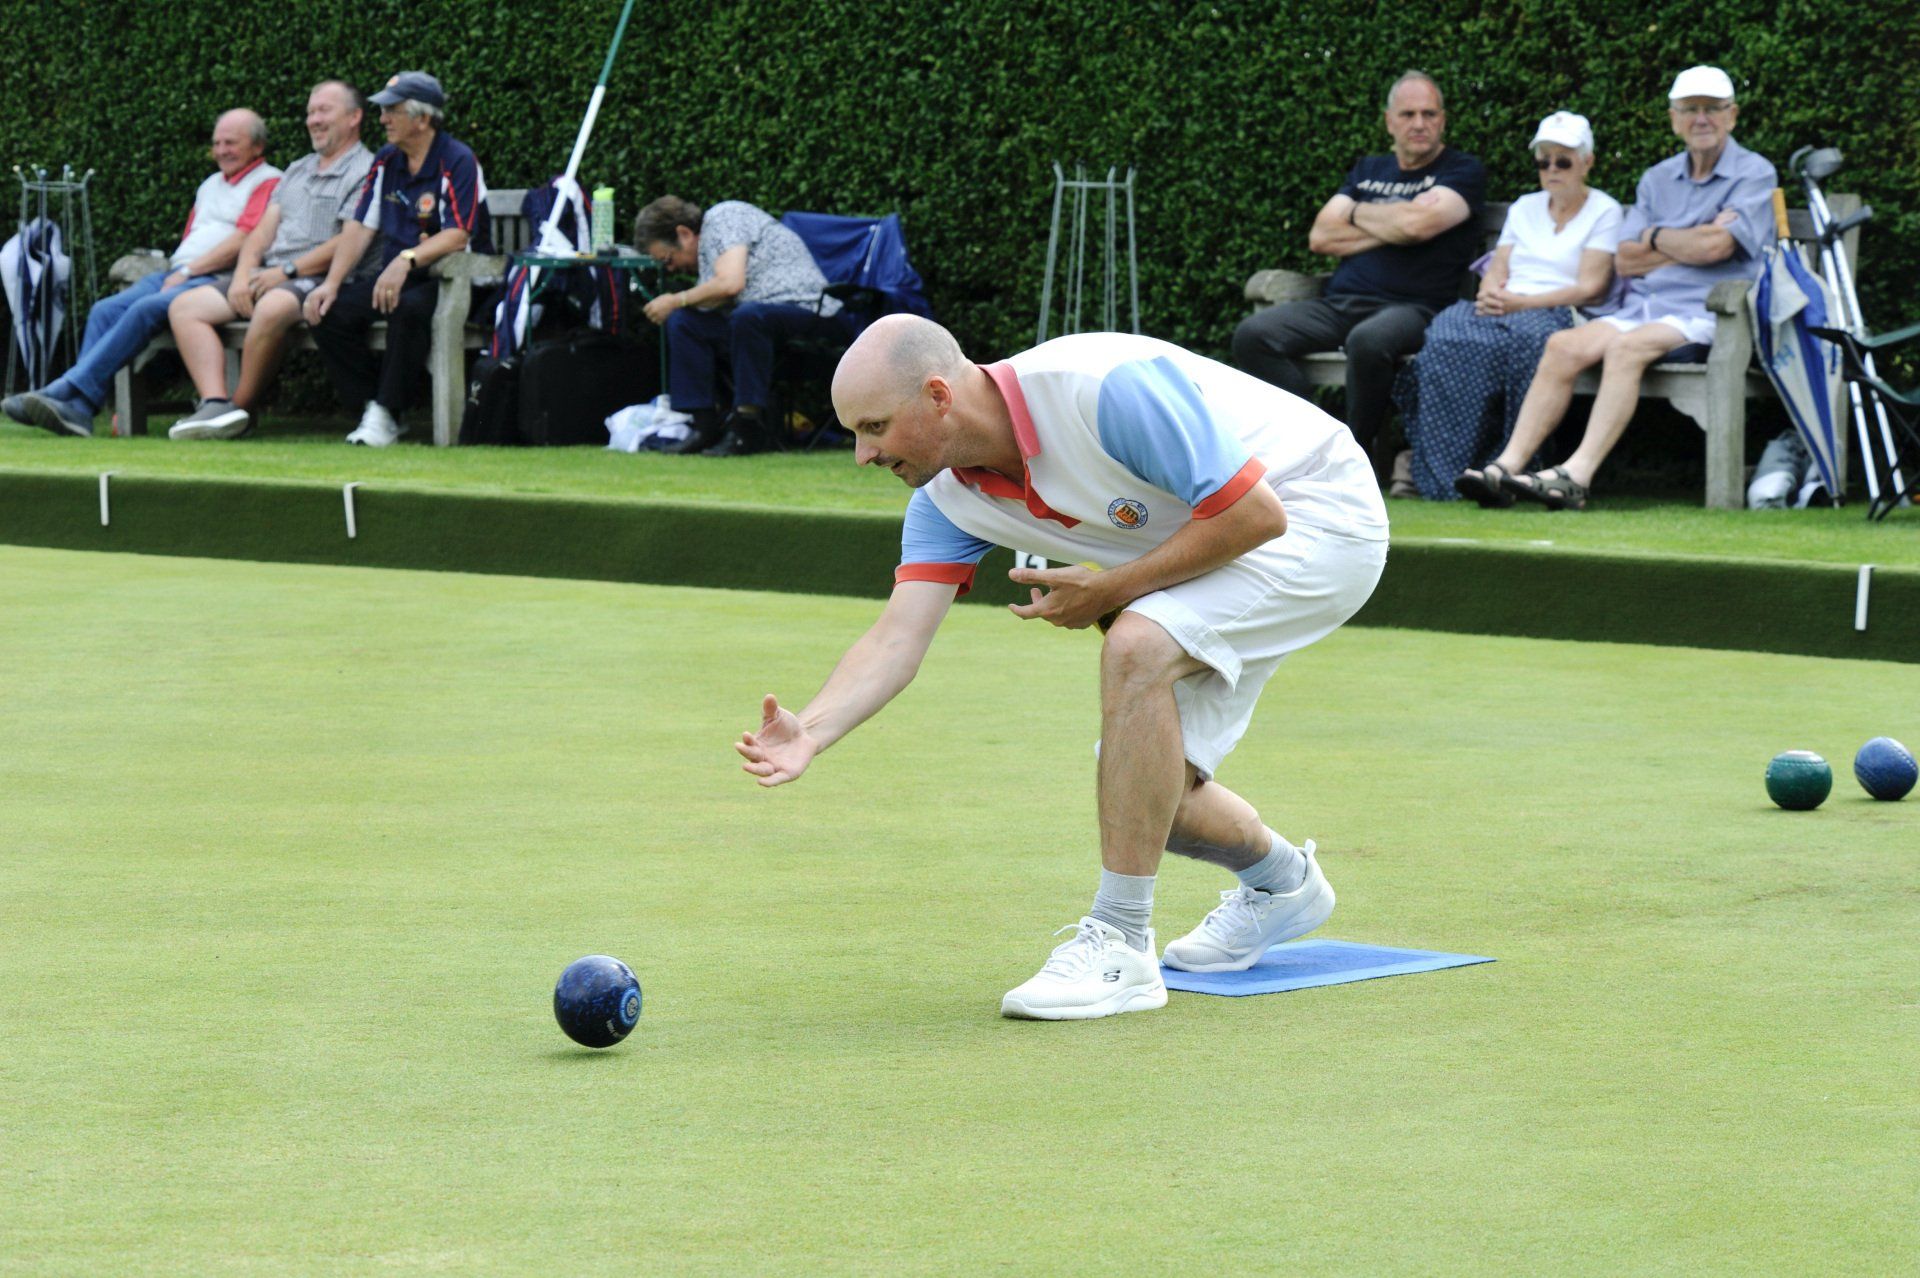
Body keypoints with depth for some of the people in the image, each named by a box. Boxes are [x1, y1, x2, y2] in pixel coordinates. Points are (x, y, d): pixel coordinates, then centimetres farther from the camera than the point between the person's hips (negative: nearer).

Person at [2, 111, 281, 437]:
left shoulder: (269, 183, 3)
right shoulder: (210, 186, 32)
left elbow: (242, 243, -10)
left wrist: (188, 271, -11)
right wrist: (174, 270, 7)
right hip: (176, 274, 8)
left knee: (146, 308, -32)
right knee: (106, 310, -17)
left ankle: (67, 392, -39)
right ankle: (78, 409, -31)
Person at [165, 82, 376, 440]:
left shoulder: (365, 172, -1)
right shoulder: (296, 171, 27)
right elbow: (263, 230, 20)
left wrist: (286, 271, -14)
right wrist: (243, 274, 0)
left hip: (316, 278, -8)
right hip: (266, 275, 9)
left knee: (272, 308, -41)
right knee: (184, 307, -8)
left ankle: (241, 408, -26)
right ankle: (215, 403, -27)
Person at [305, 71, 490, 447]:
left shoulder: (457, 162, -10)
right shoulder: (385, 162, 12)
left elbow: (457, 236, -20)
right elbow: (360, 228, 11)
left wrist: (407, 260, -35)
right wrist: (331, 284, -2)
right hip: (393, 278, 7)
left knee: (410, 308, -38)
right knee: (329, 312, -16)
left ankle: (386, 414, -28)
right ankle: (368, 406, -10)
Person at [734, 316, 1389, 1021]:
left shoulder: (1106, 387, -34)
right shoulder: (948, 495, -9)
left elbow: (1256, 512, -31)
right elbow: (899, 636, -14)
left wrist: (1106, 592, -23)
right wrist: (810, 732, -32)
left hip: (1317, 513, -8)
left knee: (1136, 645, -31)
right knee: (1144, 787, 5)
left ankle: (1120, 944, -22)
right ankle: (1280, 883, 39)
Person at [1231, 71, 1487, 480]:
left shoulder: (1463, 171, 7)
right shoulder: (1369, 170, 24)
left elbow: (1418, 223, -12)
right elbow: (1320, 237, 11)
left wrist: (1359, 214, 6)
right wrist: (1389, 227, 1)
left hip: (1411, 307, -6)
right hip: (1339, 304, 6)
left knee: (1369, 341, -41)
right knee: (1253, 335, -19)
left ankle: (1358, 447, -18)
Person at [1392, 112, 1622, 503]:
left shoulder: (1604, 211, 9)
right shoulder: (1524, 208, 27)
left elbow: (1590, 288, -3)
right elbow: (1496, 272, 18)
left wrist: (1520, 302, -13)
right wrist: (1490, 296, -7)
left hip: (1556, 313, -4)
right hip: (1504, 308, 4)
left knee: (1526, 337, -42)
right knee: (1449, 335, -31)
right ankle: (1445, 473, -38)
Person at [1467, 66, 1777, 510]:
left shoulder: (1755, 174, 4)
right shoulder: (1658, 179, 22)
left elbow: (1715, 246, -12)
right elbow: (1625, 261, 10)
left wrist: (1657, 238, 5)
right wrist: (1690, 244, 0)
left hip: (1704, 315, -6)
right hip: (1641, 307, 6)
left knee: (1628, 347, -34)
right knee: (1564, 345, -21)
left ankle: (1578, 474, -46)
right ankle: (1509, 465, -29)